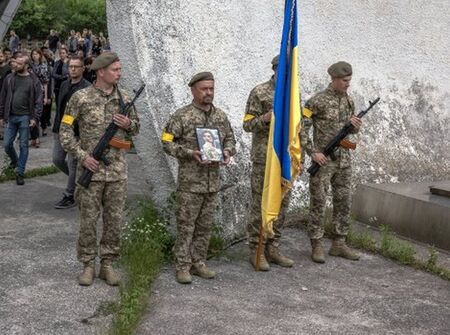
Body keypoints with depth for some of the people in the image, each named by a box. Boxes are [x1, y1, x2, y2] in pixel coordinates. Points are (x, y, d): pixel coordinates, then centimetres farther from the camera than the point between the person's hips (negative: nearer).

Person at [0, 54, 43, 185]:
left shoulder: (33, 80, -4)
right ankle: (14, 160, 37)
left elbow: (38, 101, -5)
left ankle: (20, 173, 9)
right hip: (11, 116, 3)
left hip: (25, 117, -3)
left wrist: (35, 118, -13)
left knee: (23, 146, 1)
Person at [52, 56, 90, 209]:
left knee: (73, 164, -1)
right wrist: (56, 127, 16)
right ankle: (77, 179, 34)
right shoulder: (64, 85, 11)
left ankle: (69, 197, 9)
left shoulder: (87, 87, -12)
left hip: (76, 132, -8)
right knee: (57, 160, 12)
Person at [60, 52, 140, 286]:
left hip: (117, 171, 3)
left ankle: (108, 264, 19)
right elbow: (65, 132, -2)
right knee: (88, 220, 3)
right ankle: (88, 265, 16)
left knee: (114, 220, 7)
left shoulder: (124, 99, 5)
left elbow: (136, 128, 17)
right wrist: (82, 156, -11)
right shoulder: (81, 98, -6)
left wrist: (128, 123, -6)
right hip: (91, 170, -3)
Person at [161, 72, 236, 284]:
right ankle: (182, 266, 8)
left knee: (205, 226, 12)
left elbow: (230, 137, 21)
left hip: (213, 181, 5)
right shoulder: (182, 116, -7)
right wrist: (190, 153, -19)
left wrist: (228, 151, -1)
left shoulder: (221, 116, 10)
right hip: (189, 181, -5)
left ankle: (198, 263, 23)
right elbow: (167, 142, -7)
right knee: (186, 225, 0)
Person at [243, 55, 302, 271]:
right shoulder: (260, 93, -6)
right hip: (264, 158, -6)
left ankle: (272, 249, 18)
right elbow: (247, 124, -6)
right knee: (260, 205, -1)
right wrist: (266, 118, -24)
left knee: (281, 204, 9)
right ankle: (256, 251, 8)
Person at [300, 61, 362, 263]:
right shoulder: (317, 101, -11)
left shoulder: (348, 100, 9)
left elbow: (353, 129, 19)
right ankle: (316, 246, 7)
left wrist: (355, 124, -4)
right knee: (318, 204, -1)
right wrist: (312, 152, -18)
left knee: (343, 202, 9)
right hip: (323, 161, -6)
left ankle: (338, 244, 19)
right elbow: (301, 129, -12)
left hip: (343, 161, 6)